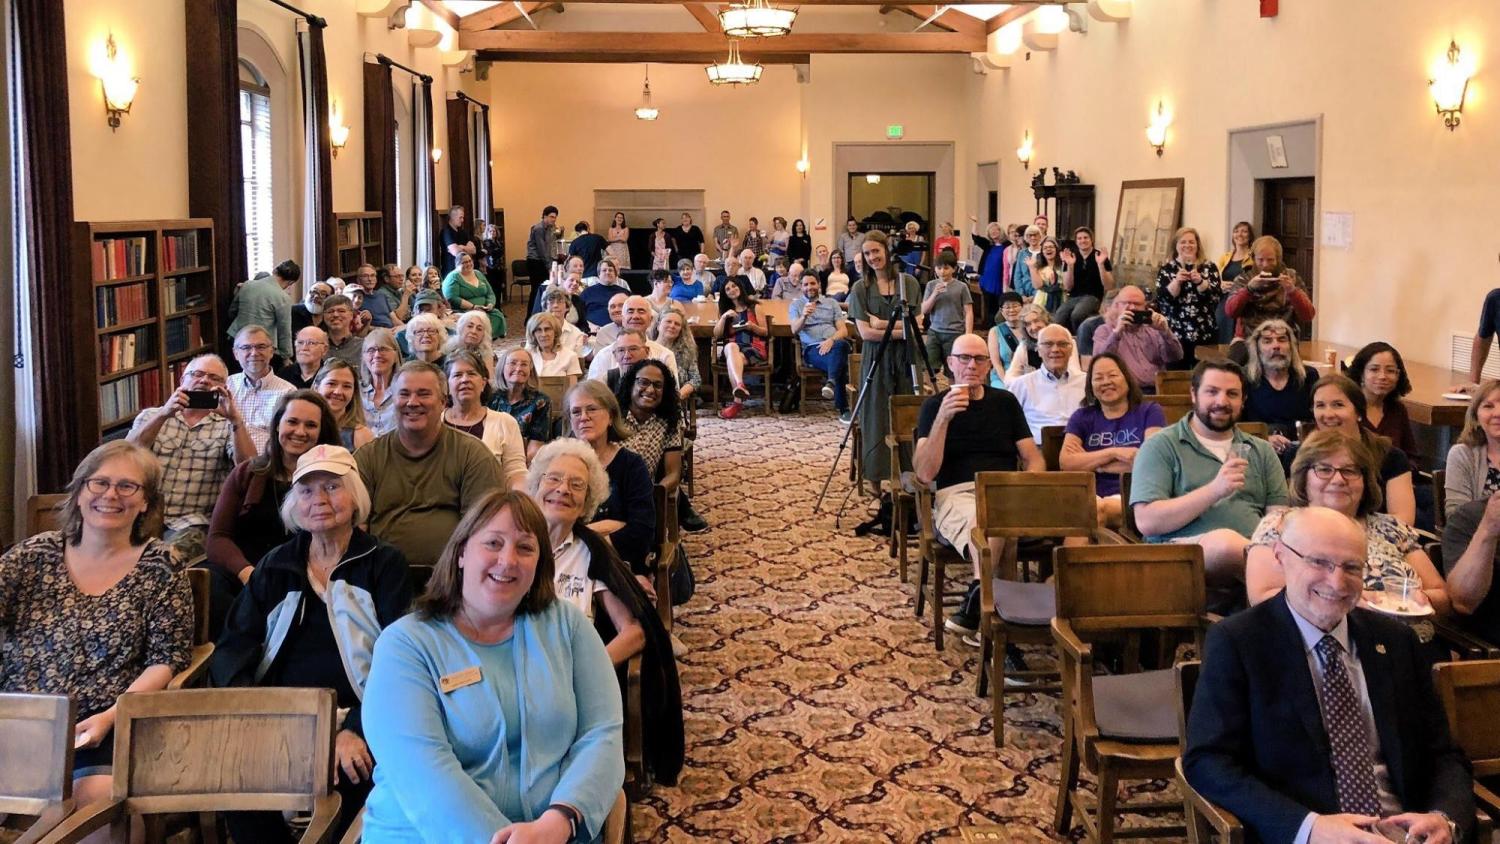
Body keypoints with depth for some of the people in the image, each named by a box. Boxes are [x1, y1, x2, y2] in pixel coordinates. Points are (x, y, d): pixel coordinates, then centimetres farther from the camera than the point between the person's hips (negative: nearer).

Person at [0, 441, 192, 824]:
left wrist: (111, 717, -12)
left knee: (96, 796, -31)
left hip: (109, 724, -2)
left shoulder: (159, 566, 4)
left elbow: (166, 660, 0)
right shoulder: (34, 554, 11)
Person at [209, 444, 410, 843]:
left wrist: (356, 730, -21)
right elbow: (234, 647, 9)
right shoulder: (274, 566, 17)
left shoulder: (385, 564, 7)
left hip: (353, 717, -2)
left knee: (345, 768, -35)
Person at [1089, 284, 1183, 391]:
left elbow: (1175, 358, 9)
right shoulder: (1104, 331, 13)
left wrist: (1165, 331, -4)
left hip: (1157, 390, 3)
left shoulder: (1153, 331, 21)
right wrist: (1117, 332, -14)